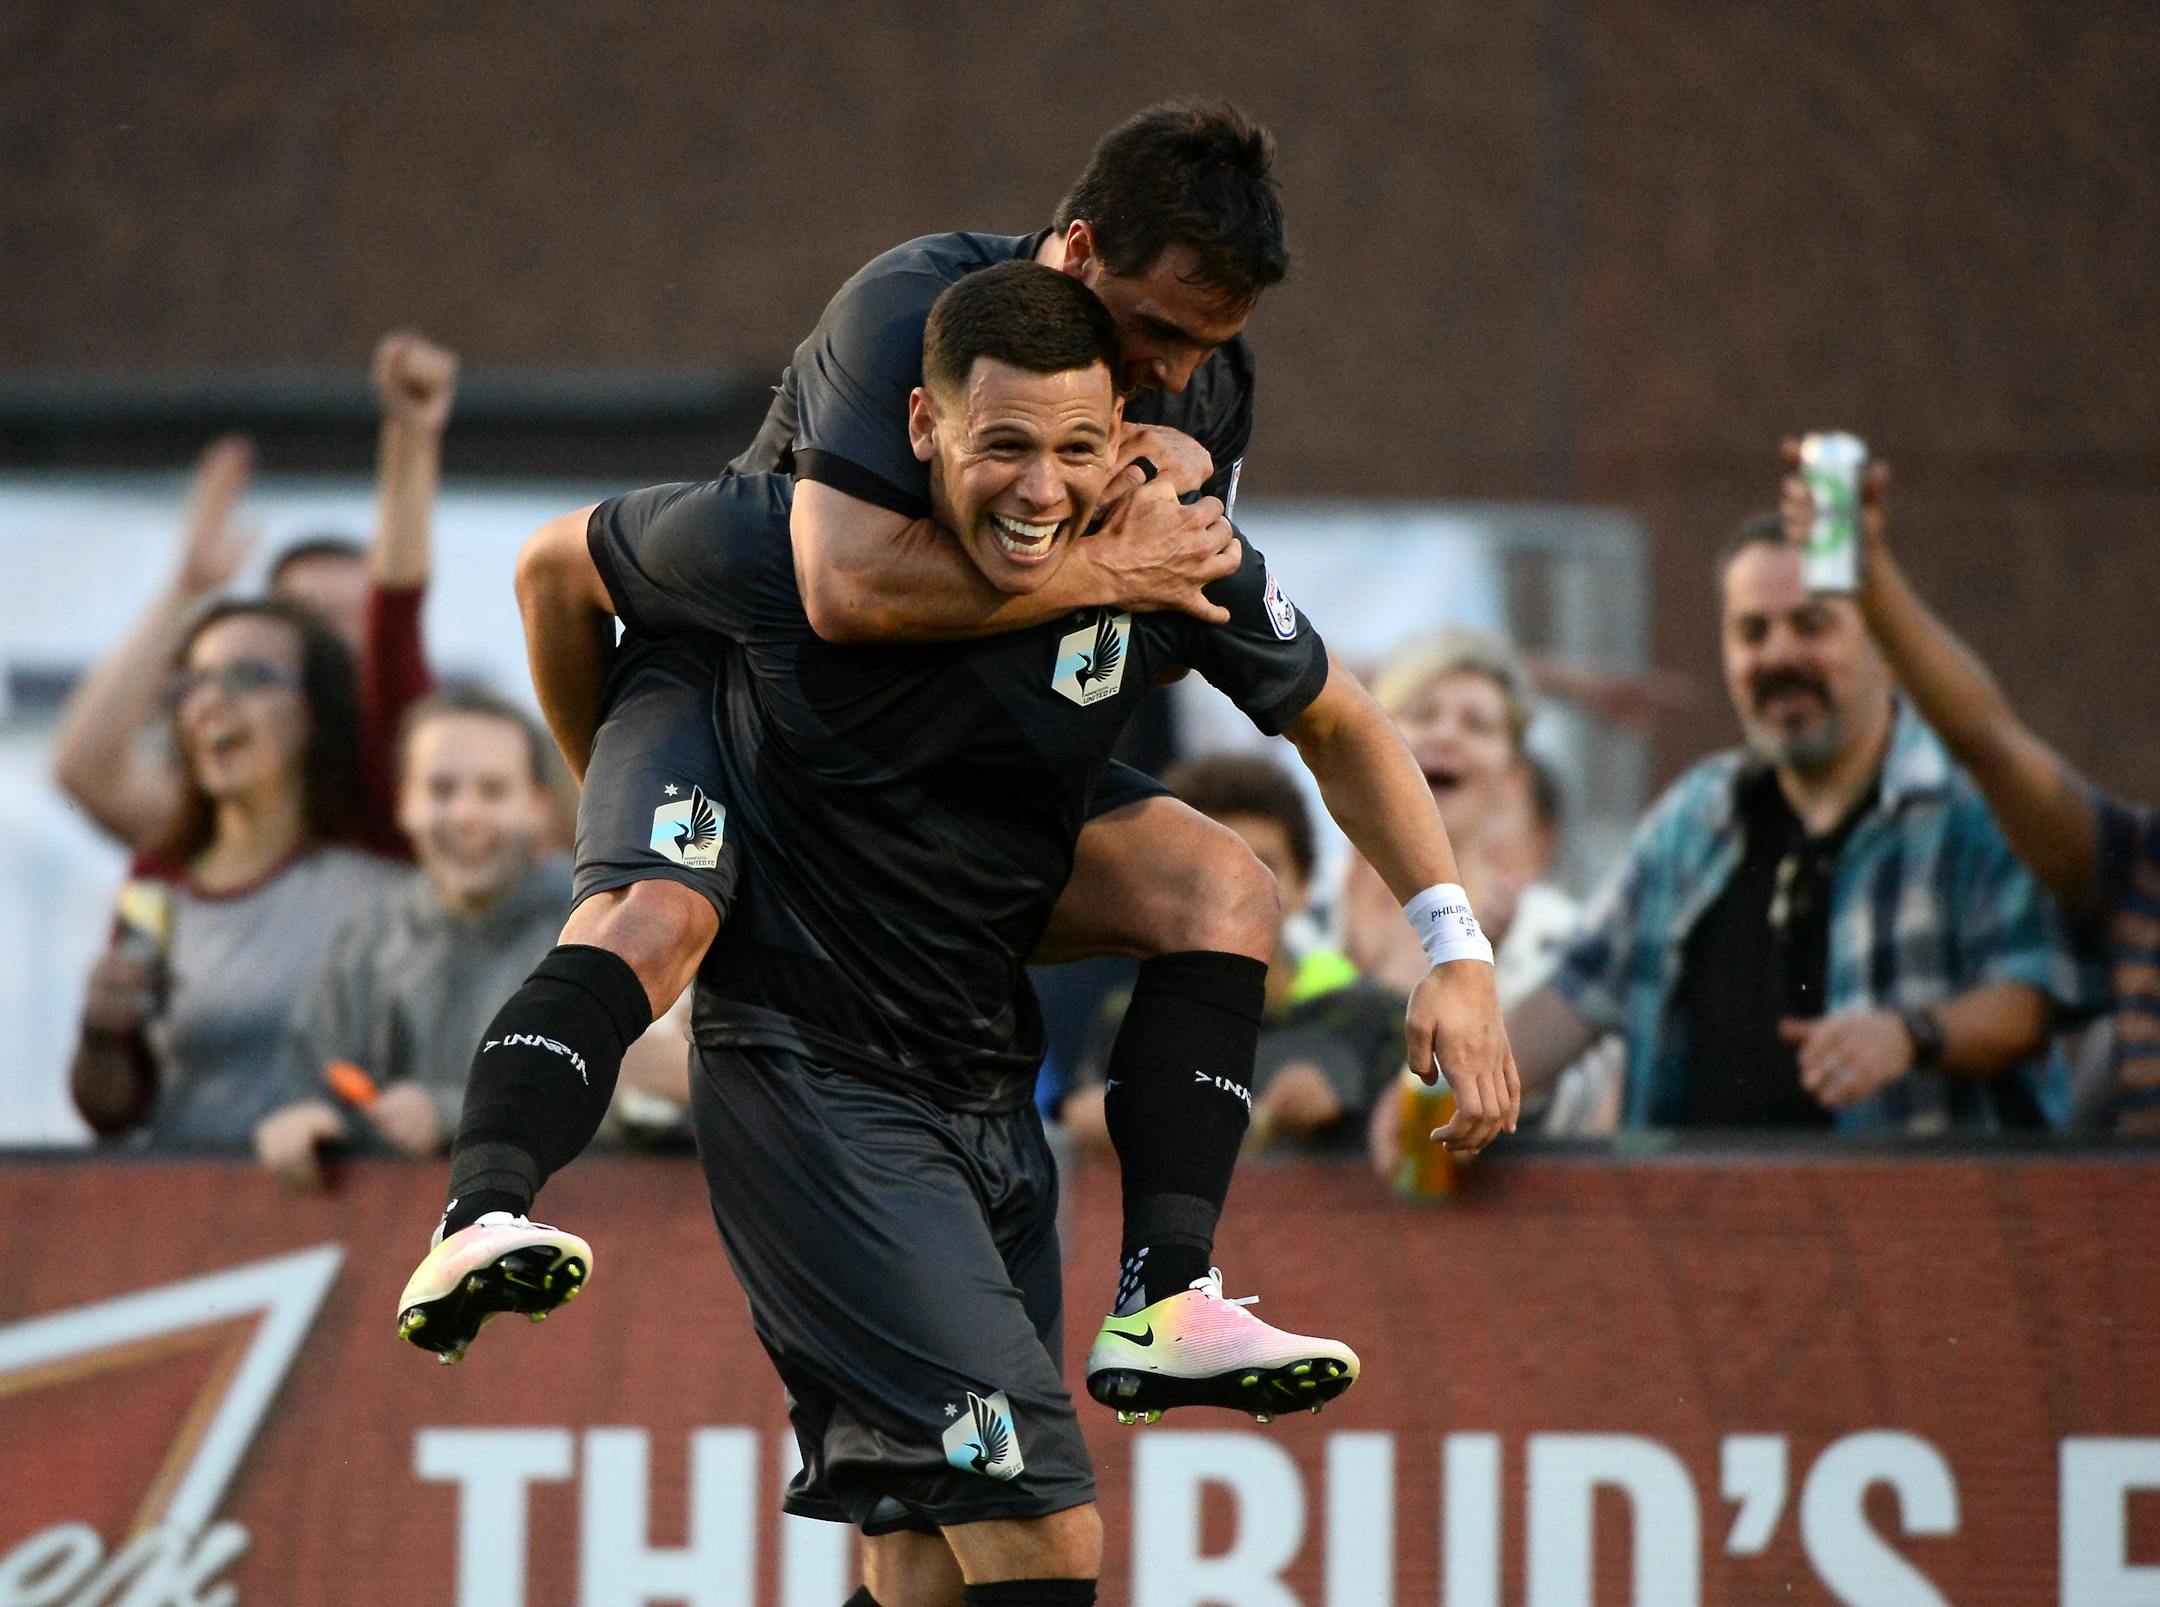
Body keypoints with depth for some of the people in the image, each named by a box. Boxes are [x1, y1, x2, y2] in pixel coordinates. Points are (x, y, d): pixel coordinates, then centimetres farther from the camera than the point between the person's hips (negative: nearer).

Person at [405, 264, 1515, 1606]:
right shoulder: (788, 548, -18)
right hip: (807, 1081, -6)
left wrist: (1457, 941, 2)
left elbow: (1335, 723, 13)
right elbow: (564, 565, 2)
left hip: (993, 1089, 6)